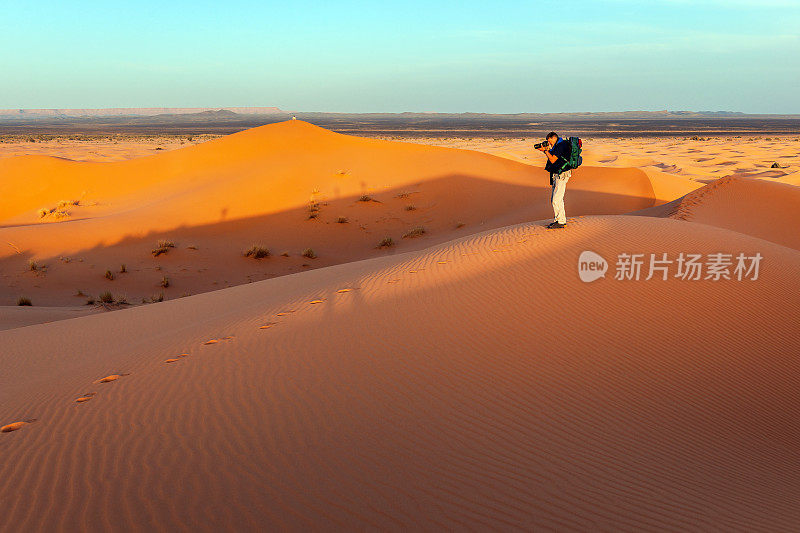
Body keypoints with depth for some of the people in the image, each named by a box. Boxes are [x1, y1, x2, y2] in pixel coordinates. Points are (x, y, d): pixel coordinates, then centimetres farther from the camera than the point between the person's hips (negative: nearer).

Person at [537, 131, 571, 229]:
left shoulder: (561, 145, -15)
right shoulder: (557, 146, 17)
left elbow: (553, 160, -19)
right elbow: (552, 158, 22)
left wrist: (545, 150, -8)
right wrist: (545, 150, 11)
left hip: (561, 175, -11)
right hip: (557, 175, 11)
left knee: (556, 200, -11)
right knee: (554, 199, 14)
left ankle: (560, 222, -7)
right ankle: (557, 219, 20)